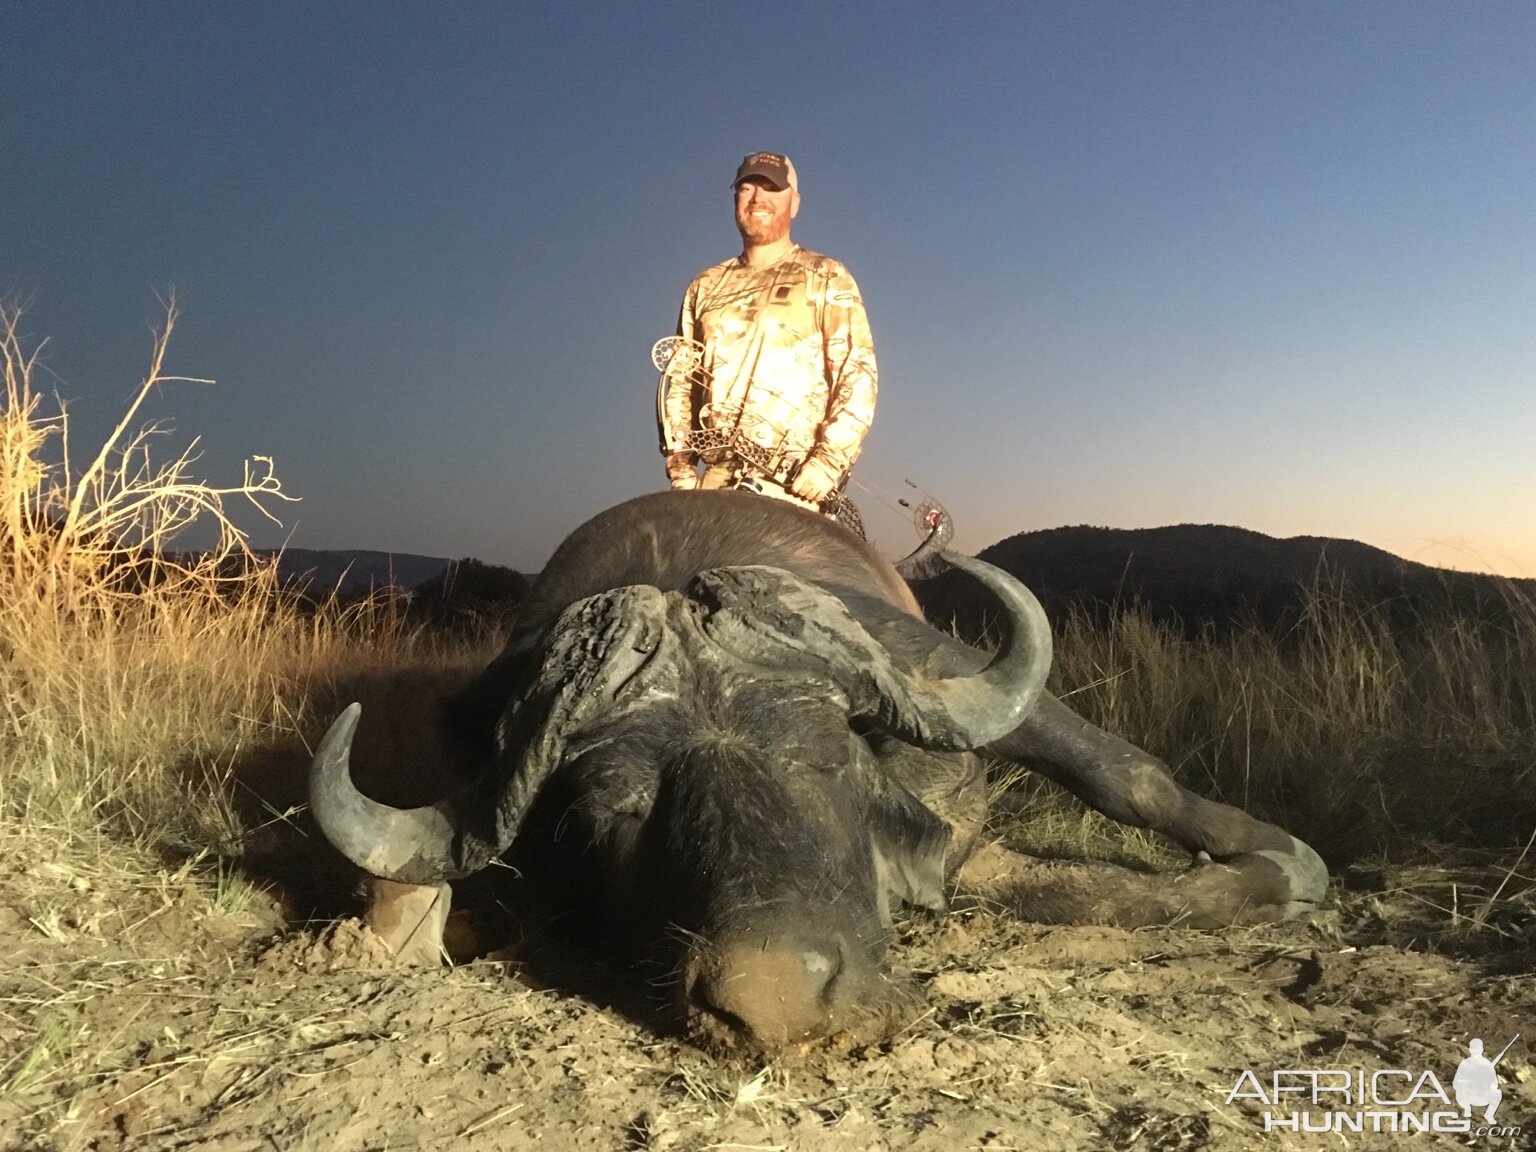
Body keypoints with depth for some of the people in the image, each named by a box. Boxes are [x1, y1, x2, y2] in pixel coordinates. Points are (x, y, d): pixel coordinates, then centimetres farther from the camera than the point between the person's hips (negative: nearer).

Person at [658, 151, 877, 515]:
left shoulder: (826, 279, 7)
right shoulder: (705, 287, 19)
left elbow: (858, 376, -2)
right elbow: (678, 380, 18)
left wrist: (829, 462, -13)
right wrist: (680, 466, 7)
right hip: (716, 483, 4)